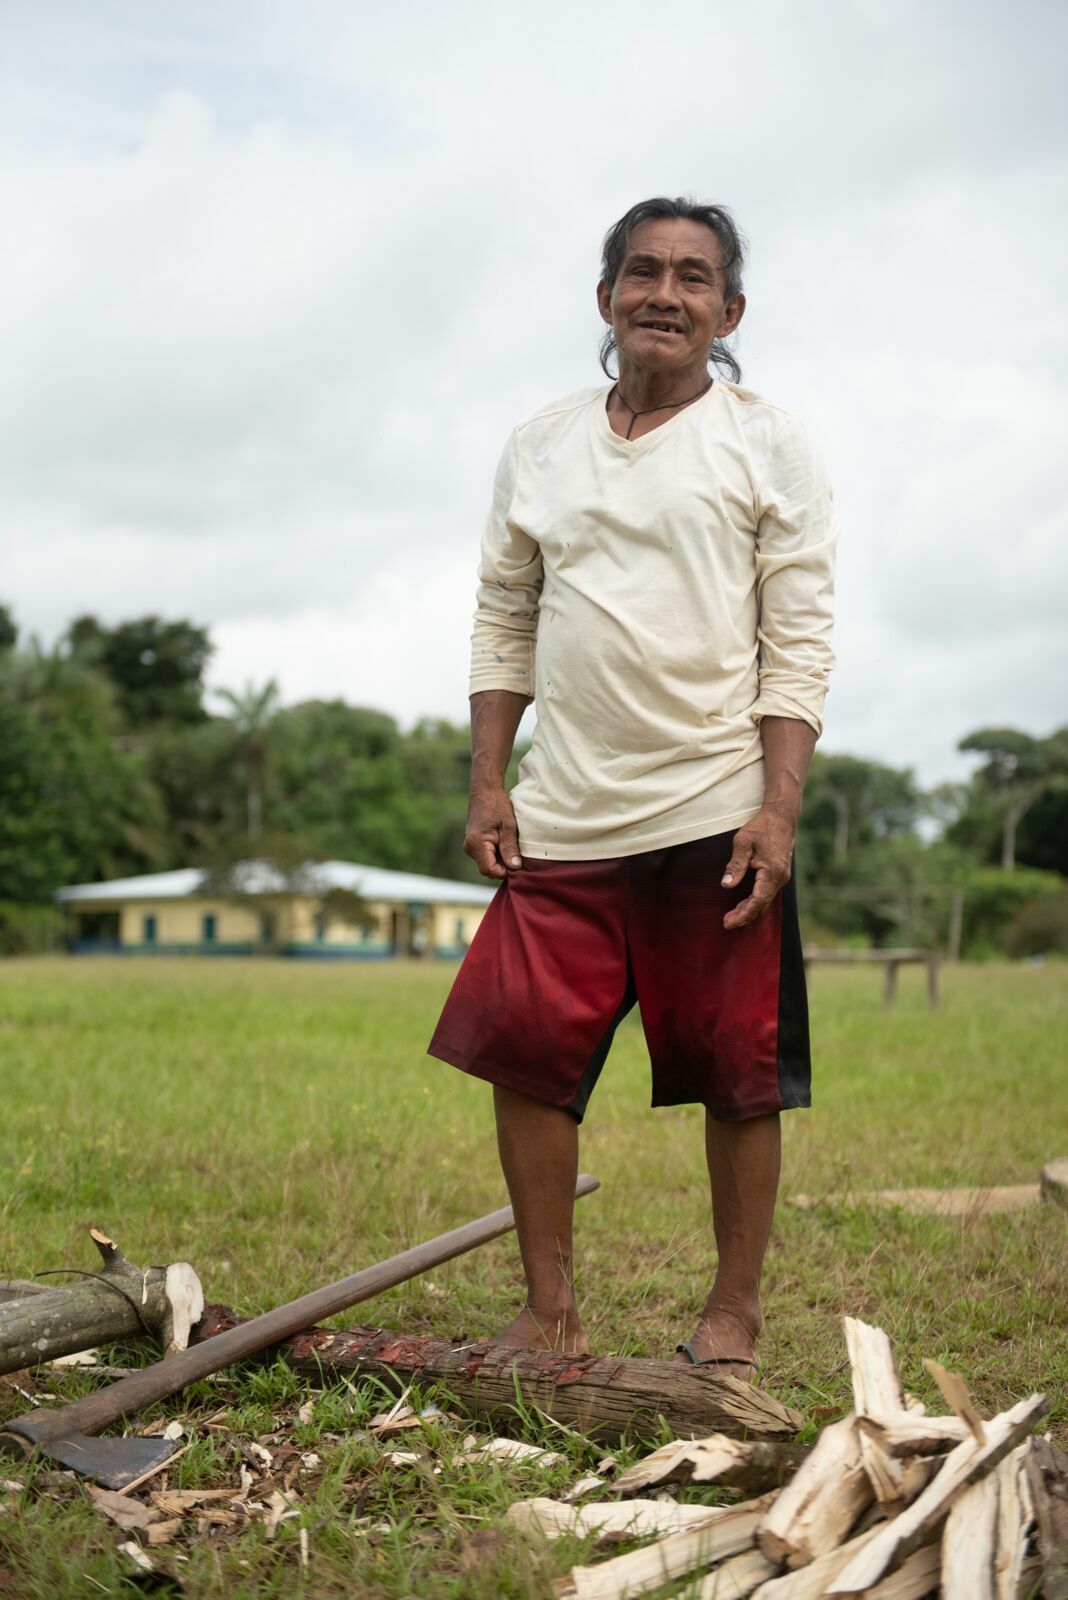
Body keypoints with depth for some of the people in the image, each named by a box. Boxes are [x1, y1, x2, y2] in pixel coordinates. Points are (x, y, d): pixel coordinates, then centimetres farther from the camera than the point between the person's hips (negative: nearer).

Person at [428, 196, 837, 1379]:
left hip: (714, 814, -3)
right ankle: (550, 1310, 14)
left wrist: (778, 812, -12)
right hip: (562, 823, 4)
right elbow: (503, 623, 14)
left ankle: (735, 1313, 19)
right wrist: (486, 783, 5)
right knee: (524, 1053, 1)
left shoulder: (767, 447, 2)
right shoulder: (539, 448, 12)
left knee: (737, 1074, 3)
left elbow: (798, 645, -3)